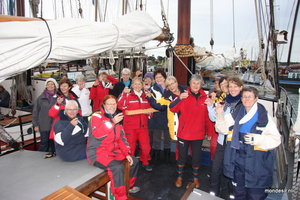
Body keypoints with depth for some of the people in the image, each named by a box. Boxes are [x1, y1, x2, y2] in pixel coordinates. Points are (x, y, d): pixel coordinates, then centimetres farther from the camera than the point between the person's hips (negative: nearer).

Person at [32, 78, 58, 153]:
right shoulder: (41, 98, 1)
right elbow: (35, 111, 3)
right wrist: (35, 124, 1)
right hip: (44, 125, 0)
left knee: (52, 143, 9)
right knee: (44, 143, 4)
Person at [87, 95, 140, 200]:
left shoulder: (116, 118, 11)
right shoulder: (97, 116, -9)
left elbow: (121, 138, 11)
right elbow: (97, 134, -27)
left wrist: (127, 153, 3)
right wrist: (112, 122, -31)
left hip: (114, 151, 8)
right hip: (98, 152, -8)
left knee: (134, 161, 9)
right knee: (117, 167, -31)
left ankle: (129, 186, 30)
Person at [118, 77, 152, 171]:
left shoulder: (146, 96, 12)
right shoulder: (128, 95, -1)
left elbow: (149, 108, 21)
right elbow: (120, 106, -17)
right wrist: (124, 93, -24)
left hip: (143, 125, 3)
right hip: (130, 126, -3)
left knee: (146, 146, 5)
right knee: (130, 146, 8)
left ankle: (145, 162, 29)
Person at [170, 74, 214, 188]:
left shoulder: (204, 98, 1)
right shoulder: (184, 96, -6)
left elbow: (207, 116, 7)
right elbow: (172, 109, -15)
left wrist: (209, 131, 8)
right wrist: (179, 98, -31)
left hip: (198, 134, 2)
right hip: (184, 133, -2)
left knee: (196, 157, 15)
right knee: (182, 156, 12)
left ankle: (195, 177, 35)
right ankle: (179, 176, 31)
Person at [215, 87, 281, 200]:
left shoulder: (264, 117, -9)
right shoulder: (236, 114, 4)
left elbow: (276, 139, -12)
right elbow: (223, 129, 5)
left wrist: (256, 139, -26)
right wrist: (220, 115, -10)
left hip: (256, 164, -4)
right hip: (237, 162, 4)